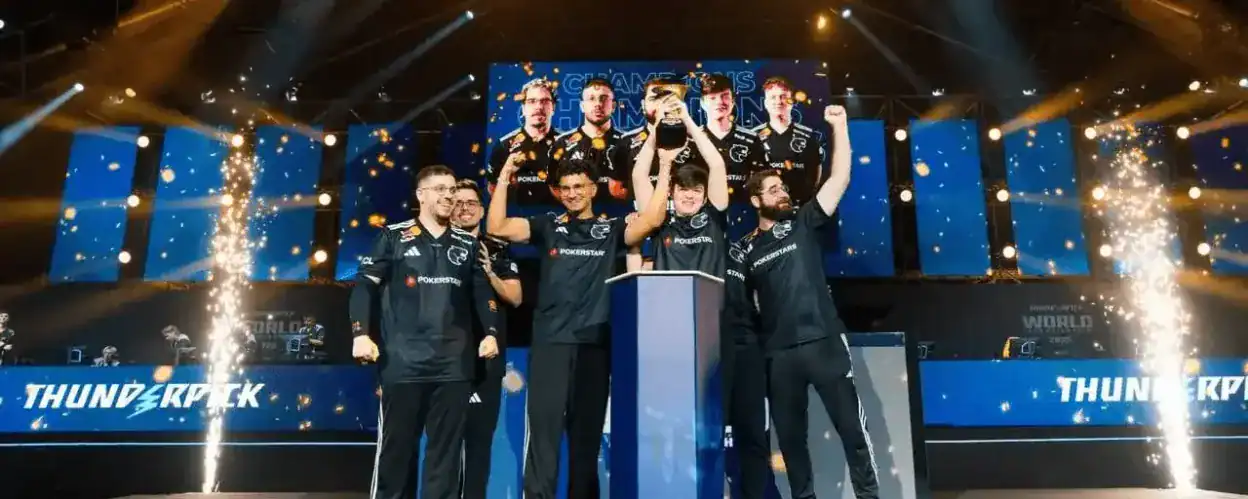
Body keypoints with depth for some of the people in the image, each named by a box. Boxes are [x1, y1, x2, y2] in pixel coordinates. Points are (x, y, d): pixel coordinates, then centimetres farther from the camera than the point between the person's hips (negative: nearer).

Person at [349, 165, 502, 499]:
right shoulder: (394, 237, 4)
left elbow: (482, 293, 15)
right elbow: (365, 285, 1)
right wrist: (360, 334, -10)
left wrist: (491, 332, 1)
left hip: (454, 365, 3)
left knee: (447, 447, 9)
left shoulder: (468, 244, 13)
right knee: (396, 444, 6)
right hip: (403, 362, -2)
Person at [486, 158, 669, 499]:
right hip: (550, 342, -1)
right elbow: (496, 227, -1)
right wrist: (504, 178, -6)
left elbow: (652, 220, -4)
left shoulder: (611, 230, 10)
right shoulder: (548, 226, 10)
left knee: (587, 431, 10)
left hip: (594, 344, 1)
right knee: (544, 427, -2)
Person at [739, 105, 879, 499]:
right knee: (789, 433, 10)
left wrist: (839, 126, -4)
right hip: (777, 351, 2)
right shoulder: (744, 249, 9)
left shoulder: (803, 223, 6)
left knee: (851, 424, 3)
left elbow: (839, 178, 0)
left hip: (823, 340, -1)